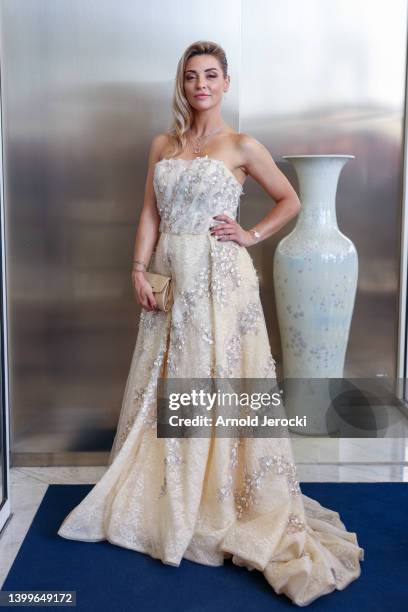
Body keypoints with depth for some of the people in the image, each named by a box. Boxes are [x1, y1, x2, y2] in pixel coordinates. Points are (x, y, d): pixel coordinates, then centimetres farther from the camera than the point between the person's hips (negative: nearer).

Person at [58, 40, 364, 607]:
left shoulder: (241, 146, 0)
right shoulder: (162, 145, 11)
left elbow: (289, 200, 7)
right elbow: (150, 214, 8)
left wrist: (251, 235, -3)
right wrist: (139, 270, -2)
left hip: (221, 278, -4)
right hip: (169, 277, 5)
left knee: (222, 379, 0)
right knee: (165, 382, 9)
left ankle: (223, 501, 15)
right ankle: (162, 495, 25)